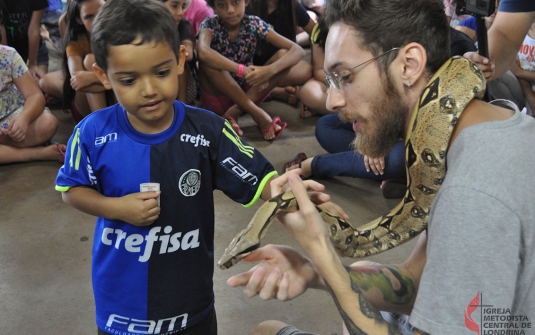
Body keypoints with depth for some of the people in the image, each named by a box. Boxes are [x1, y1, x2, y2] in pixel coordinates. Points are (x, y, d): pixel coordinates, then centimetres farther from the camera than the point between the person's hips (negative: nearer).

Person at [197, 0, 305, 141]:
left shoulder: (254, 24, -6)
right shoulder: (210, 25, -12)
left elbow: (298, 50, -14)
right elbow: (203, 53, -36)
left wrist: (270, 70, -33)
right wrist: (243, 70, -40)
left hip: (246, 92, 3)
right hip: (217, 96, -3)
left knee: (284, 55, -14)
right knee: (208, 58, -29)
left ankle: (234, 112, -21)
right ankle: (258, 113, -26)